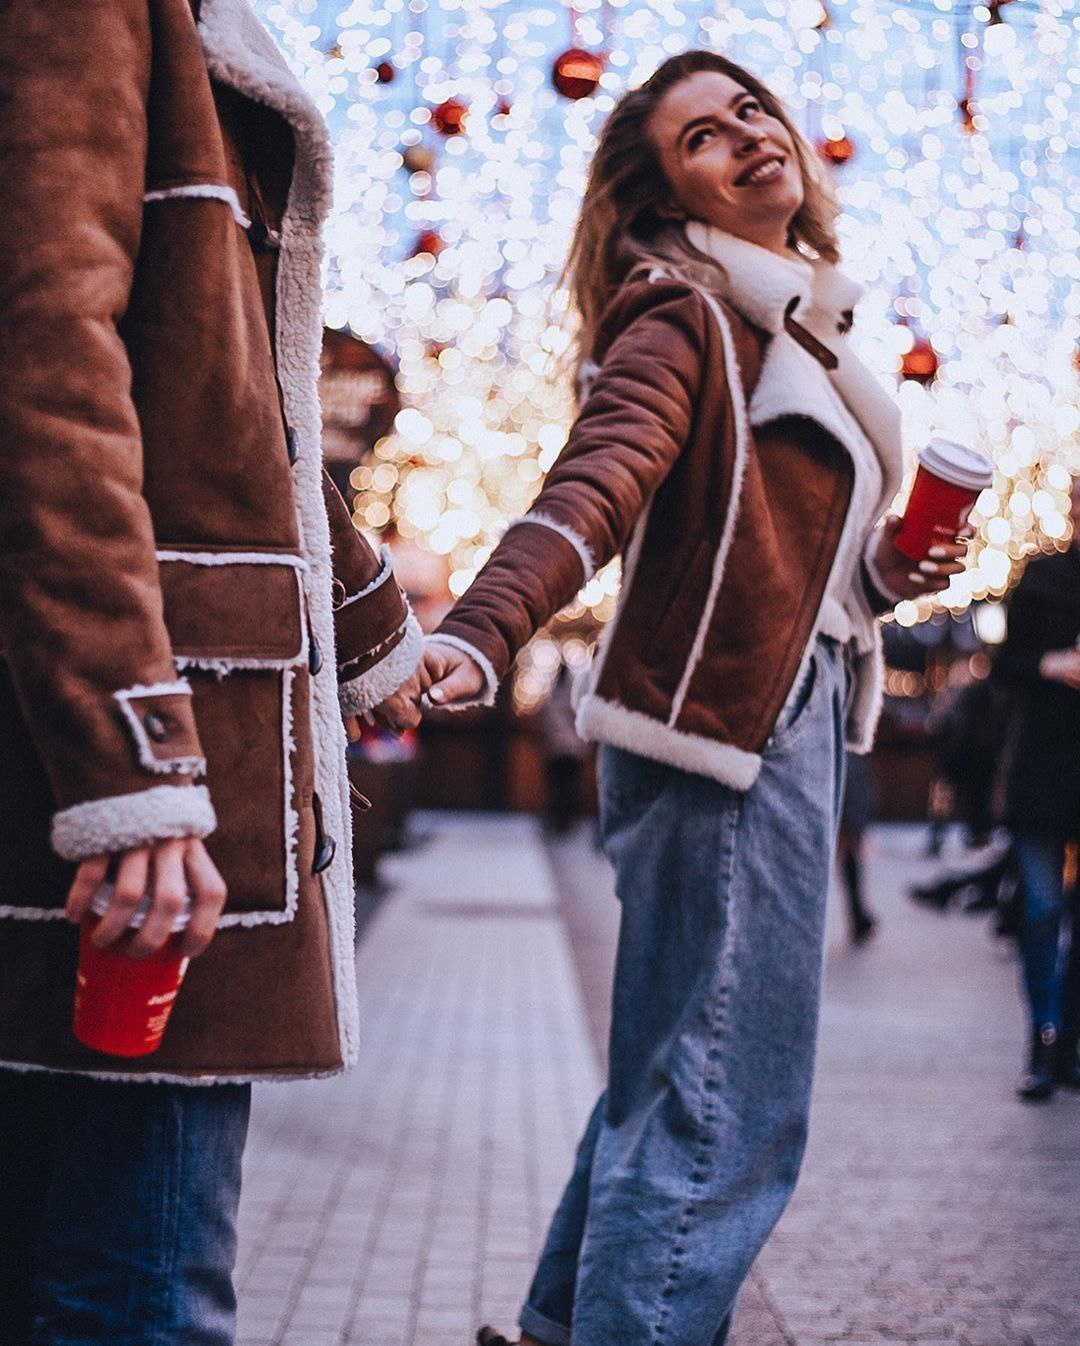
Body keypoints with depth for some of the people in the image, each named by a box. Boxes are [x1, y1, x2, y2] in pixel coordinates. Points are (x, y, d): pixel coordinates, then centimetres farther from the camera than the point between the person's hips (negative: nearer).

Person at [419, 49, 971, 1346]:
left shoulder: (795, 322, 18)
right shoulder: (688, 319, -9)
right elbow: (593, 489, -26)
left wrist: (886, 569, 3)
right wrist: (471, 638, -43)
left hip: (785, 723, 10)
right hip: (718, 736, -10)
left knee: (674, 1080, 18)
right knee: (727, 1110, -10)